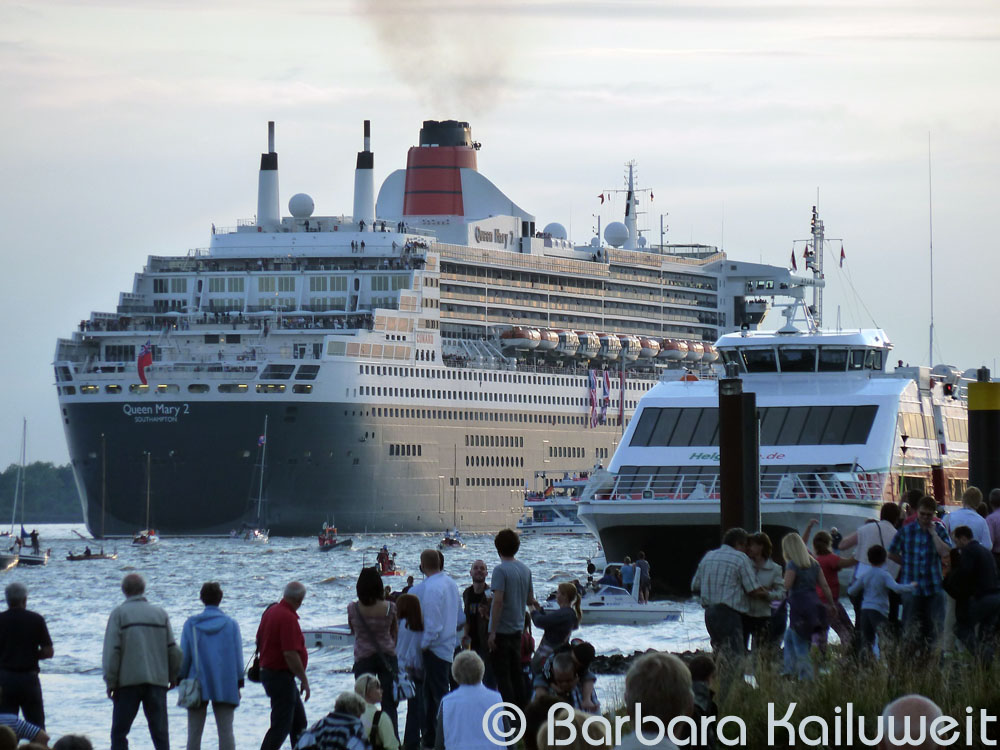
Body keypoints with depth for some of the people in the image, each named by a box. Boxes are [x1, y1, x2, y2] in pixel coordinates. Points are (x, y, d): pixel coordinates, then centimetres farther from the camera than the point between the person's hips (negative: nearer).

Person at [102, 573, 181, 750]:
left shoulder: (118, 613, -1)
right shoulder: (160, 614, 9)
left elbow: (111, 651, -6)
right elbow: (172, 649, 9)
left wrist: (110, 682, -3)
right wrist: (173, 676, 20)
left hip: (128, 682, -3)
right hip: (157, 680, 3)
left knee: (119, 732, 3)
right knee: (160, 731, 4)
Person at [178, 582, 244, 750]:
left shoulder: (191, 624, -2)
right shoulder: (231, 624, -1)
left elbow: (184, 655, 0)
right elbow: (238, 656, 2)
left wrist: (180, 679, 10)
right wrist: (239, 684, 9)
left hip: (197, 684, 0)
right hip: (226, 686, 0)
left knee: (194, 733, 6)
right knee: (226, 731, 2)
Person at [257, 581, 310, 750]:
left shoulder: (270, 611, 9)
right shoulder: (288, 618, -21)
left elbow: (259, 641, 18)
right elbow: (290, 654, -26)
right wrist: (304, 679, -18)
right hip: (281, 677, -10)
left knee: (299, 722, 19)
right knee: (281, 725, -8)